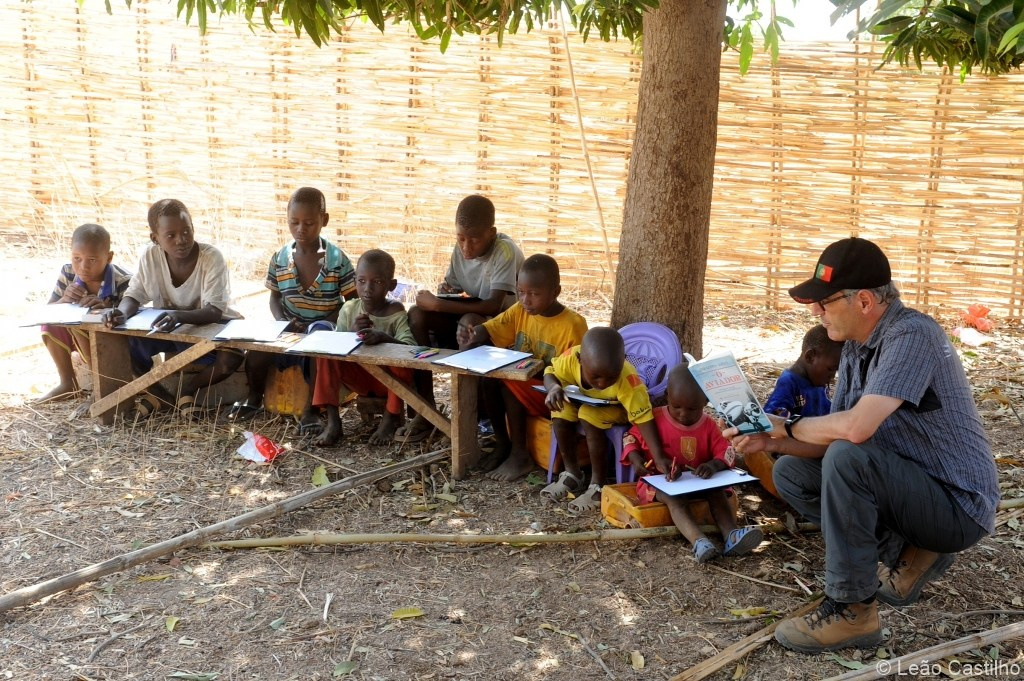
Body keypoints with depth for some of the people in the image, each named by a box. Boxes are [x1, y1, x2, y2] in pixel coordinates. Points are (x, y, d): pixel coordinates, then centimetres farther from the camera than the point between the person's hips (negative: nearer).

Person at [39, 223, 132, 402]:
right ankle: (68, 383, 0)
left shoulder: (124, 283, -27)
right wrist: (63, 300, -29)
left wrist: (107, 307, -46)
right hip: (85, 340, 6)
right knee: (50, 324, -16)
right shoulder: (68, 274, -12)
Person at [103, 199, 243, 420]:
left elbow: (215, 311, -31)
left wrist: (180, 316, -52)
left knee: (231, 358, -33)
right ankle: (161, 395, 1)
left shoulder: (212, 257, -23)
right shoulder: (150, 257, -12)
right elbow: (134, 296, -8)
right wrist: (121, 313, -34)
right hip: (164, 328, 3)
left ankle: (187, 389, -1)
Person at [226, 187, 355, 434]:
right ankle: (254, 398, 11)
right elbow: (275, 297, 12)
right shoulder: (280, 259, 1)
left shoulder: (337, 259, -9)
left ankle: (311, 410, -16)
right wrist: (282, 321, -10)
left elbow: (352, 301, -5)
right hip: (289, 329, 3)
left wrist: (322, 325, -18)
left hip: (324, 331, -3)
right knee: (256, 350, -22)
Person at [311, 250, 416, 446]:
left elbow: (410, 347, -28)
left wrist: (383, 337, -47)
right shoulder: (349, 310, -4)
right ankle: (333, 422, -16)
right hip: (357, 377, 3)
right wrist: (351, 332, -26)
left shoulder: (396, 313, -14)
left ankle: (391, 417, -10)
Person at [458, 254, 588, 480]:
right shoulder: (519, 311, 0)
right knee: (489, 376, -20)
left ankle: (520, 455, -15)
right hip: (522, 385, 6)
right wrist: (471, 336, -27)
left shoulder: (573, 325, -17)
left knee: (509, 383, -28)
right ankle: (502, 443, -3)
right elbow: (487, 329, -5)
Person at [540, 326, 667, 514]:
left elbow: (644, 418, -36)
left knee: (590, 415, -31)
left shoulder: (628, 379, -38)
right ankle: (572, 474, -2)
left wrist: (659, 458, -45)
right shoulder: (571, 357, -30)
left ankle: (598, 486, -17)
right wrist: (554, 387, -36)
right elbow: (550, 372, -12)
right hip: (588, 401, 4)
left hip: (618, 408, -4)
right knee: (561, 411, -23)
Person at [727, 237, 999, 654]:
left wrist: (788, 426, -17)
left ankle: (851, 612, -18)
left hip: (958, 506, -9)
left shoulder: (911, 335, -23)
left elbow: (855, 428, -35)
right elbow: (831, 437, 7)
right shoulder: (856, 347, 4)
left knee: (847, 457, -31)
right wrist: (768, 439, -9)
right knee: (789, 473, 3)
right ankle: (905, 553, 5)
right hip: (909, 489, 9)